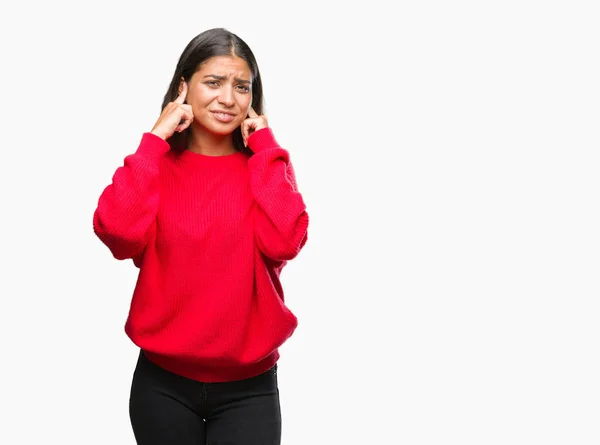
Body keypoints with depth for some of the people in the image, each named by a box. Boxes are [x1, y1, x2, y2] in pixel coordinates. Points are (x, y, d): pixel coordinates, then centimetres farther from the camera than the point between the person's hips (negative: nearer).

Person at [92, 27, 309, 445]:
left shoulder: (268, 165, 1)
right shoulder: (155, 164, 1)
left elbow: (283, 242, -18)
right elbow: (118, 233, -19)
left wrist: (264, 144, -10)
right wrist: (155, 140, -12)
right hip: (163, 383, 1)